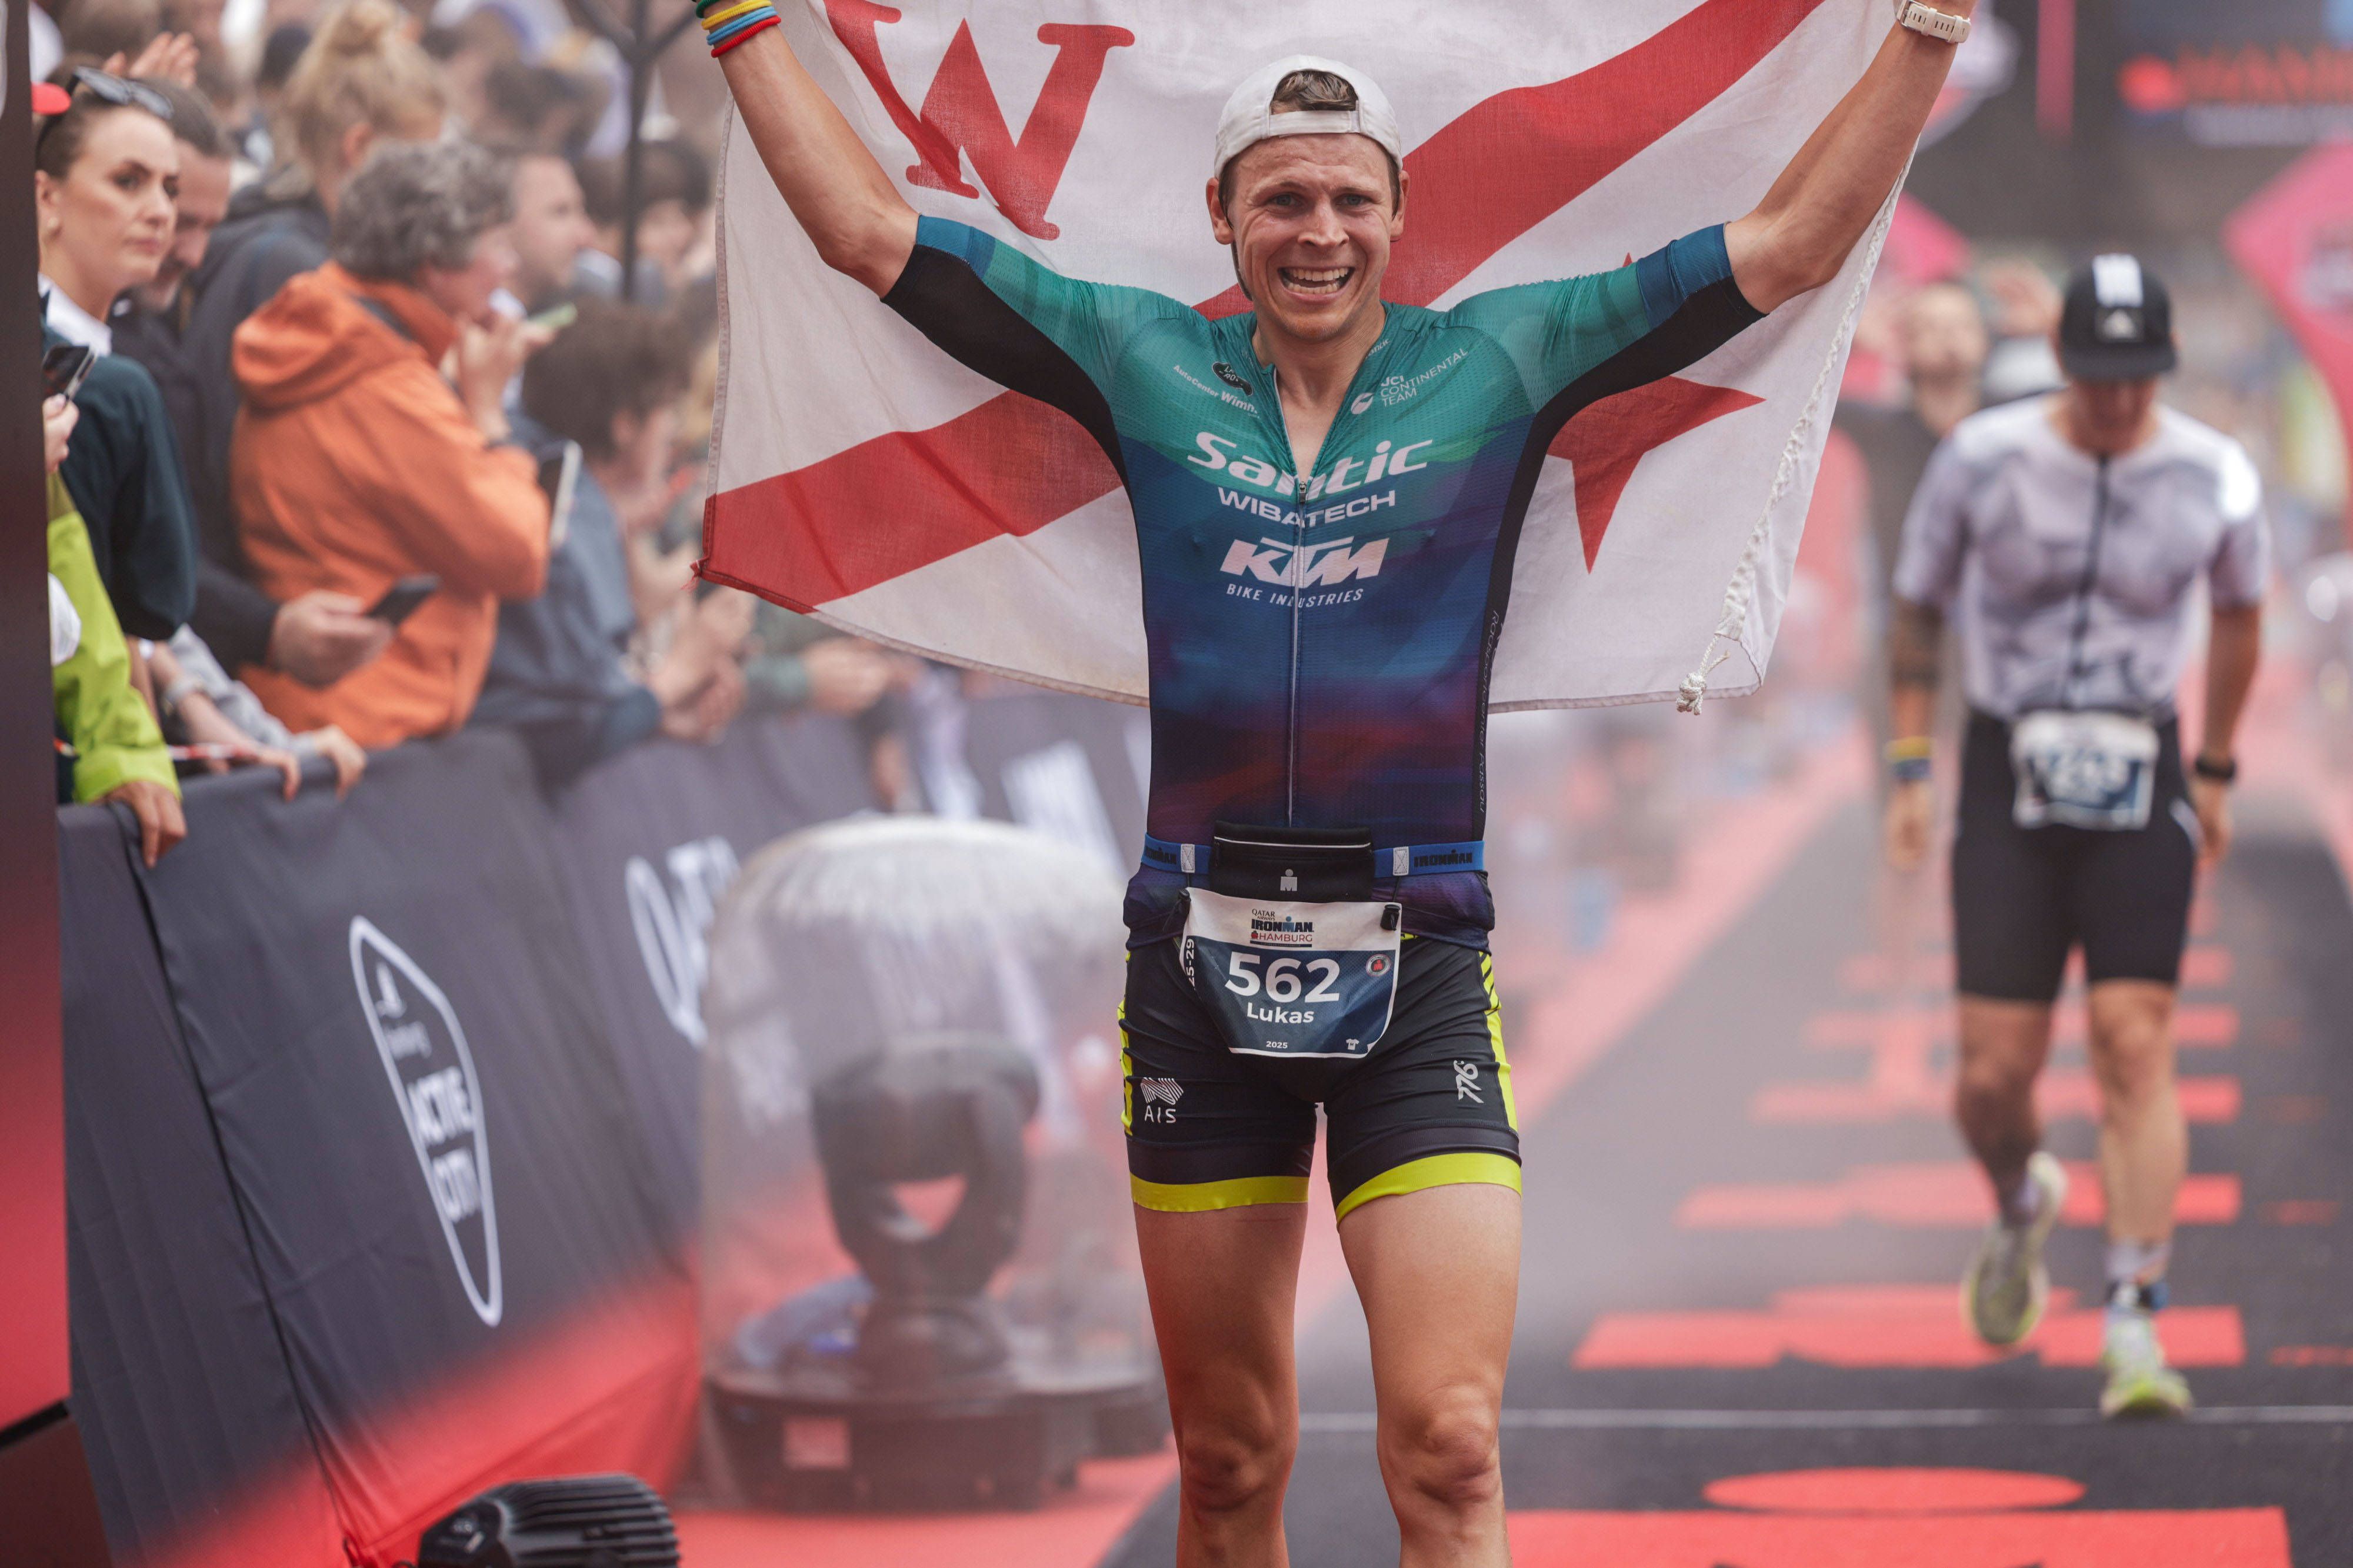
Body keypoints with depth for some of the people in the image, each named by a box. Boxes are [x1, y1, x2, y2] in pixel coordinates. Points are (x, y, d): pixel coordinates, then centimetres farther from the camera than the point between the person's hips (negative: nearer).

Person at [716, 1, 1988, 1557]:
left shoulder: (1501, 361, 5)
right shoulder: (1142, 362, 7)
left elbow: (1792, 245, 5)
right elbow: (869, 229, 12)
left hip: (1418, 959, -2)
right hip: (1198, 960, 2)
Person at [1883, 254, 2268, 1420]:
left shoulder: (2214, 480, -6)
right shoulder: (1981, 461, -7)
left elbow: (2236, 614, 14)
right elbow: (1918, 609, 7)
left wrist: (2215, 772, 18)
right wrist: (1909, 769, 3)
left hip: (2139, 782, 0)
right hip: (2008, 776, 0)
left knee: (2136, 1051, -12)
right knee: (1993, 1075, -3)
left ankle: (2134, 1329, -8)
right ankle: (2021, 1208, 32)